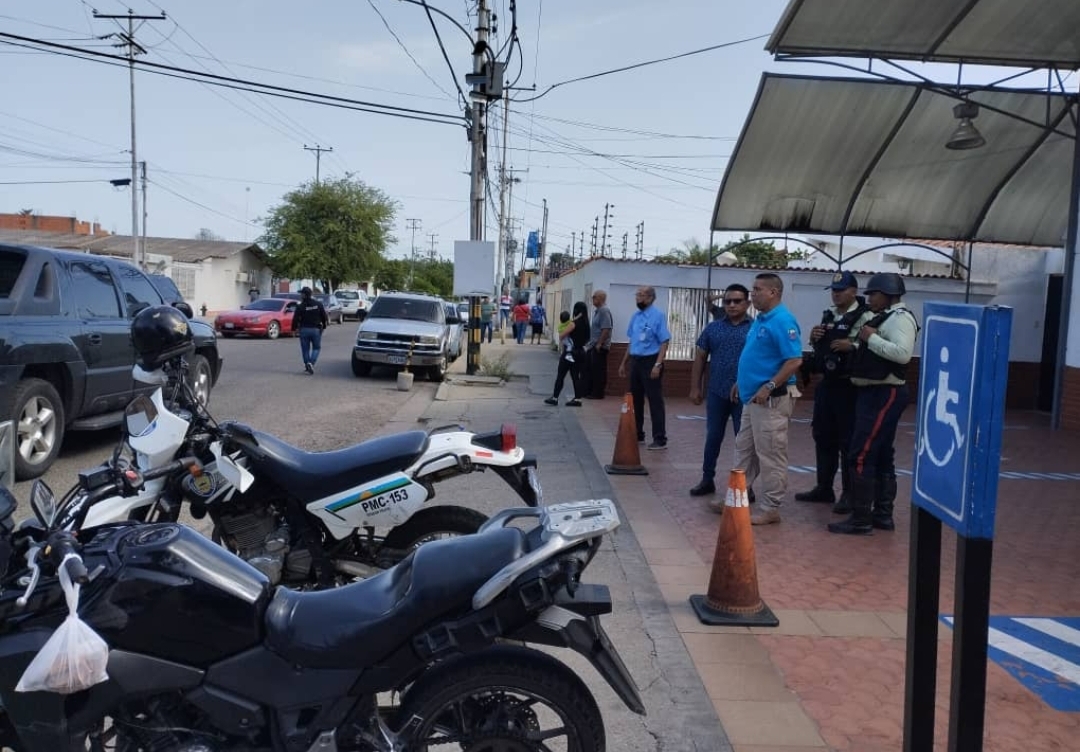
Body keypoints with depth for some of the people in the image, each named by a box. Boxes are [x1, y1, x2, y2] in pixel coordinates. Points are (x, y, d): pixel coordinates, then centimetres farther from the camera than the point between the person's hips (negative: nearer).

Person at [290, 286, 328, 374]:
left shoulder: (300, 306, -6)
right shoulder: (318, 304, 0)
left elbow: (295, 319, -7)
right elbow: (324, 316, 2)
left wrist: (294, 328, 6)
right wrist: (323, 326, 15)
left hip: (304, 330, -1)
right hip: (316, 329, 1)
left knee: (305, 349, 11)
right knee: (316, 348, 9)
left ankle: (307, 365, 11)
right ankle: (311, 363, -11)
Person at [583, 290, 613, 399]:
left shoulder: (604, 311, -16)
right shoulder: (598, 310, 15)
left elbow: (606, 329, -23)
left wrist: (599, 344, -22)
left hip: (600, 347, -10)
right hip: (593, 346, 10)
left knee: (598, 370, -2)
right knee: (587, 368, 13)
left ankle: (598, 393, 7)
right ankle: (586, 390, 21)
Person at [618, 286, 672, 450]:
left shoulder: (658, 315, -11)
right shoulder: (635, 316, 11)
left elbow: (664, 342, -14)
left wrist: (658, 365, -22)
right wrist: (623, 363, 18)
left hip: (650, 361, -8)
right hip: (635, 361, 8)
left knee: (655, 401, -5)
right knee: (635, 399, 14)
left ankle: (660, 439, -1)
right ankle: (637, 434, 26)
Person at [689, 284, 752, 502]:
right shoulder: (713, 328, 6)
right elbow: (700, 358, 9)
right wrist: (695, 387, 4)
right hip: (717, 393, 2)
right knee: (713, 438, 11)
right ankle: (707, 480, 23)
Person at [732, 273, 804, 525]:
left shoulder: (782, 321, -17)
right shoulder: (760, 319, 14)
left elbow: (795, 361, -23)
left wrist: (769, 387, -25)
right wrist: (742, 382, 21)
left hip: (771, 398, -10)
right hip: (753, 396, 10)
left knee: (770, 455, -2)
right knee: (744, 450, 16)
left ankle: (770, 509, 6)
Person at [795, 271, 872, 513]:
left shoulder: (865, 317, -10)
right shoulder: (828, 315, 13)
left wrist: (852, 346, -29)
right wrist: (814, 338, 2)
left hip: (849, 387, -8)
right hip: (826, 384, 8)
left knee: (849, 441, 0)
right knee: (823, 437, 14)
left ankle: (850, 493, 11)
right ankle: (824, 488, 26)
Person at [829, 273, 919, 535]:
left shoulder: (900, 318, -13)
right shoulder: (883, 318, 18)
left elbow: (903, 353, -27)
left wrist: (871, 338, -19)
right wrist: (853, 346, 5)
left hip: (884, 394, -11)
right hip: (874, 393, 11)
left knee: (861, 456, -10)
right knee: (881, 456, 14)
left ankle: (861, 520, -6)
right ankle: (883, 515, 21)